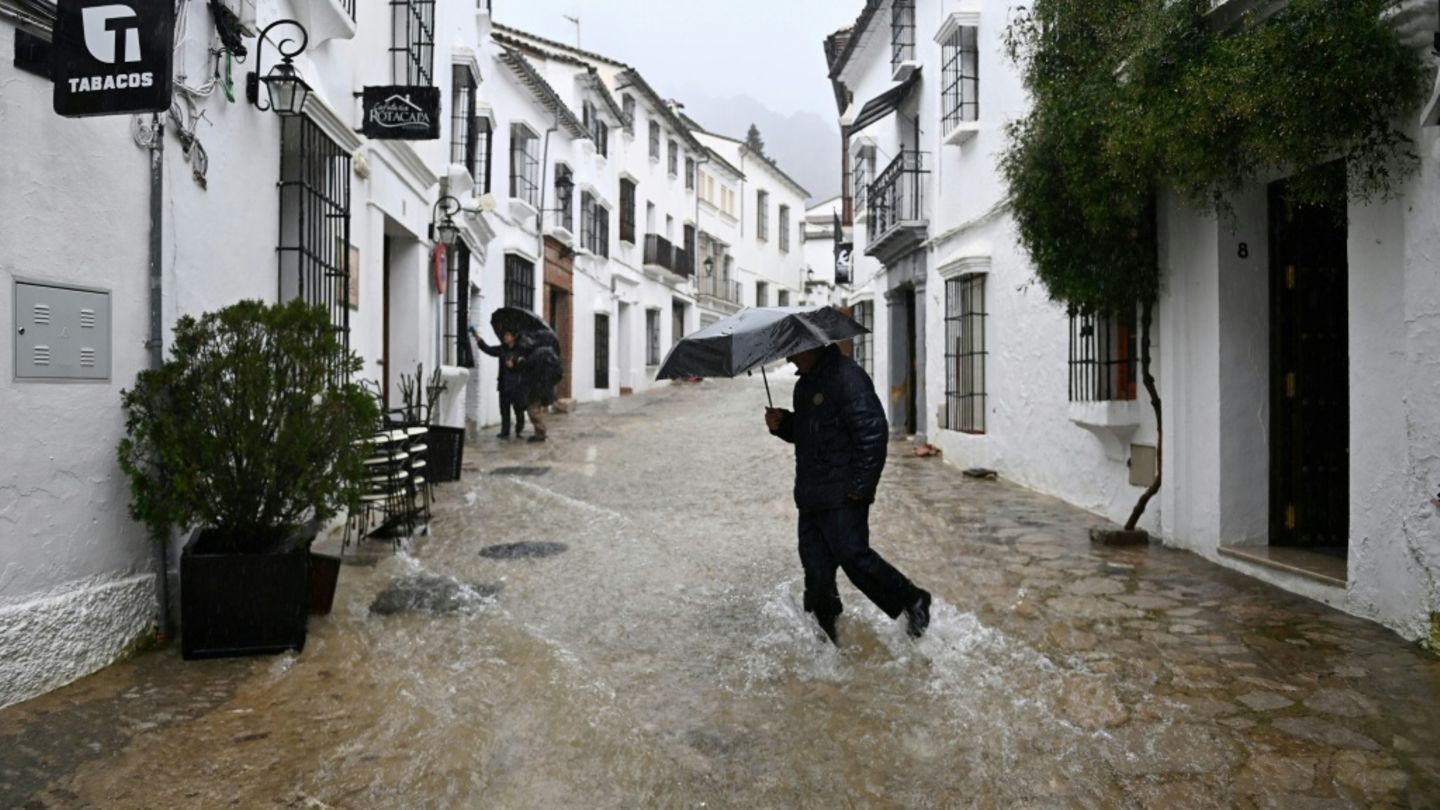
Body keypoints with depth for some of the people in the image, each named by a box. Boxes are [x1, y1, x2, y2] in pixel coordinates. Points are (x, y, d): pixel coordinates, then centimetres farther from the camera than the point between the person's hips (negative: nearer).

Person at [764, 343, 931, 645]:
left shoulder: (847, 376, -15)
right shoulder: (805, 384, 17)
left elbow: (873, 431, -20)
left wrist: (860, 486, -21)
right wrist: (781, 424, 5)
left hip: (842, 497, -9)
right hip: (810, 495, 9)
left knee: (854, 556, -7)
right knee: (815, 566, 10)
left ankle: (912, 601, 15)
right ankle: (824, 633, 25)